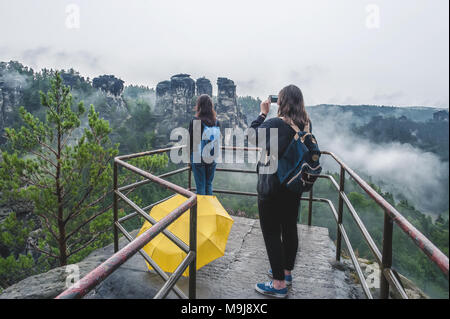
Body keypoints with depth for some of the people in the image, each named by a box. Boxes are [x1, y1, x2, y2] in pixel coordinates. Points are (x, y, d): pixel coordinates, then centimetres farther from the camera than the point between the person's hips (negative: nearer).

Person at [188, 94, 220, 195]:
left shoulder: (195, 121, -13)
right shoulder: (216, 122, -3)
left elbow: (191, 141, -7)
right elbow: (218, 140, 5)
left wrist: (189, 157, 6)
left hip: (198, 158, -4)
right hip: (212, 159, 4)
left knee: (200, 186, 6)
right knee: (209, 184, 16)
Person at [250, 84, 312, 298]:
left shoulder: (274, 124, -20)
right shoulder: (306, 125, -1)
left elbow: (252, 134, -4)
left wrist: (262, 113, 5)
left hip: (272, 187, -7)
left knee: (272, 233, 5)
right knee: (290, 228, 18)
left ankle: (279, 284, 16)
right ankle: (286, 272, 37)